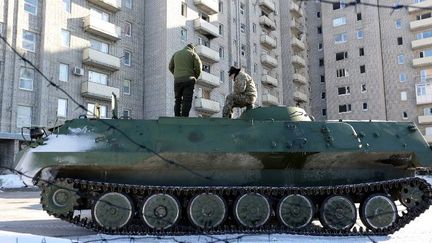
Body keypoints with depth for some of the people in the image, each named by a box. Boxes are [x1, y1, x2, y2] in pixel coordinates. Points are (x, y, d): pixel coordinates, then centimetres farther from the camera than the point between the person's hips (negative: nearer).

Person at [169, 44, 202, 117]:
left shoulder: (176, 54, 18)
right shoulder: (193, 54, 7)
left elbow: (170, 67, 16)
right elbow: (198, 67, -1)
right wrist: (195, 77, 13)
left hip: (177, 80, 3)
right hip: (188, 80, -3)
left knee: (178, 100, 8)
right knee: (187, 101, -6)